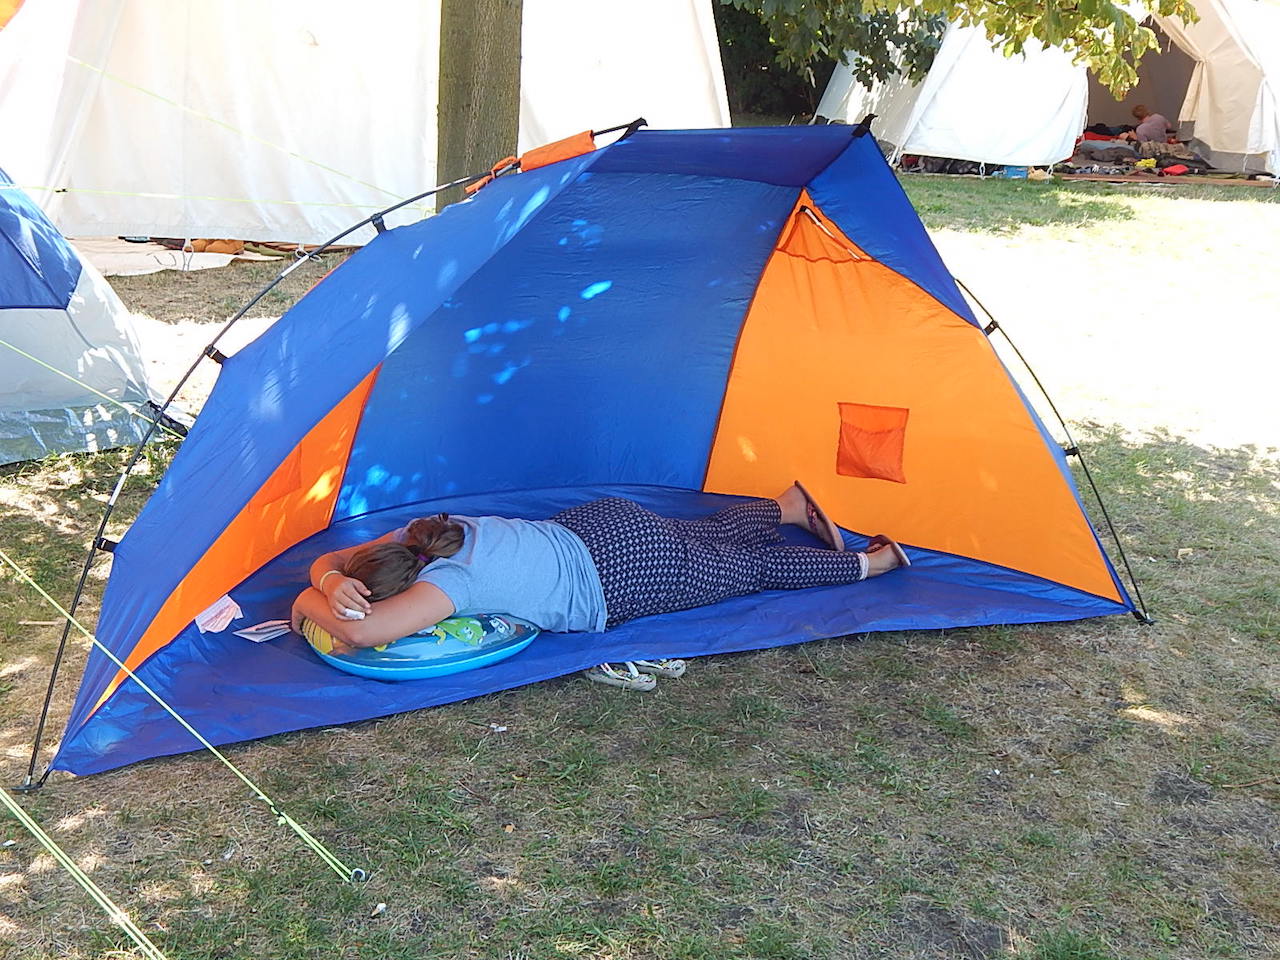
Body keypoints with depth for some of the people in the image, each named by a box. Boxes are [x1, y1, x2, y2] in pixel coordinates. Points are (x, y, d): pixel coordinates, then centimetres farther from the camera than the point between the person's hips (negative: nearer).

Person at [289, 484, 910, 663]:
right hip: (599, 525, 6)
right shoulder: (415, 537, -12)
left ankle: (871, 561, 35)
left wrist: (312, 604, -25)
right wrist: (333, 583, -24)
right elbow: (330, 561, 0)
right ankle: (790, 505, 53)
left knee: (751, 567, 16)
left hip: (625, 573, -6)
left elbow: (360, 630, -45)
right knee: (714, 536, 32)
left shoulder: (450, 579, -34)